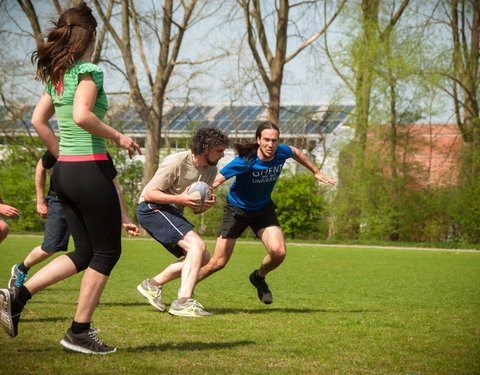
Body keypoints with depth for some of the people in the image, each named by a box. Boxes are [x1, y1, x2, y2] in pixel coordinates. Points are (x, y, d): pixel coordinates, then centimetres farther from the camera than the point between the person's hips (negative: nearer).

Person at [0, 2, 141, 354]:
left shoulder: (56, 75, 12)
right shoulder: (89, 71, -12)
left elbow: (39, 119, 15)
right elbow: (82, 115, -26)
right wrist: (118, 137, -14)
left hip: (64, 171, 8)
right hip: (91, 170, -8)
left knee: (85, 253, 16)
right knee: (107, 251, 5)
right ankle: (80, 331, 6)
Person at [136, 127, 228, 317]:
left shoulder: (211, 170, 6)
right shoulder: (176, 162, -19)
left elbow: (196, 209, 13)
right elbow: (149, 194, -18)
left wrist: (207, 204, -11)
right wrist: (180, 199, -29)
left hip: (171, 213, 9)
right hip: (151, 208, -9)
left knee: (203, 258, 6)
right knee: (197, 246, -24)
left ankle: (153, 284, 12)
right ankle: (183, 302, -30)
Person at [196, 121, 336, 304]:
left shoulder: (281, 152, -16)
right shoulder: (245, 161, -30)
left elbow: (295, 152, 9)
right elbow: (218, 179, -38)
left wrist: (317, 172, 18)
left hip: (264, 209, 4)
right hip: (237, 209, -4)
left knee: (279, 253, -18)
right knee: (218, 263, -7)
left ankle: (259, 277, 15)